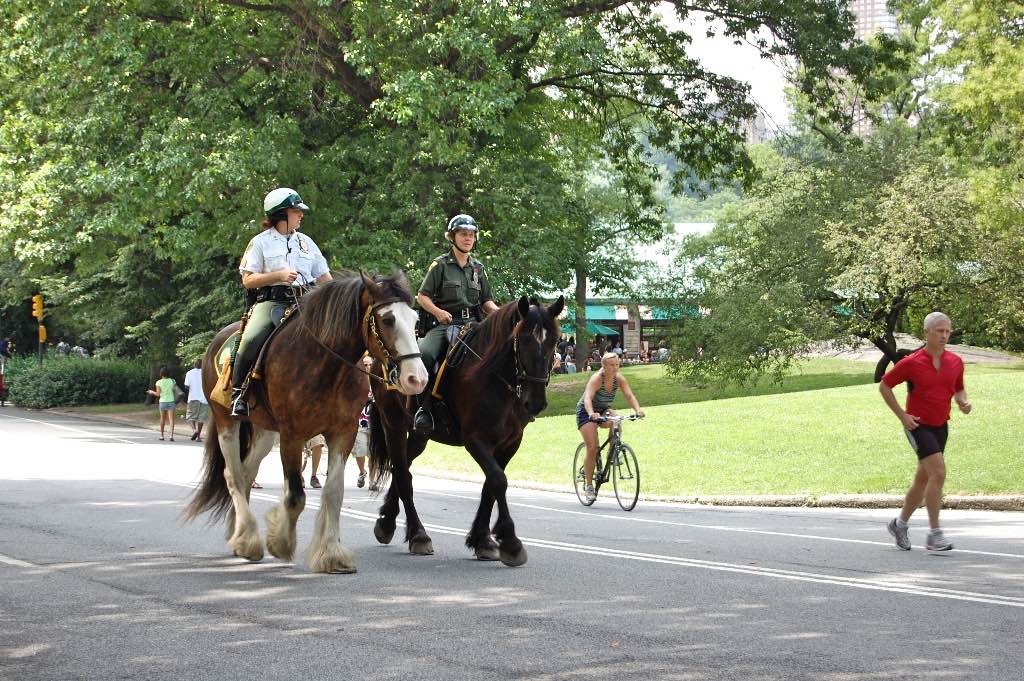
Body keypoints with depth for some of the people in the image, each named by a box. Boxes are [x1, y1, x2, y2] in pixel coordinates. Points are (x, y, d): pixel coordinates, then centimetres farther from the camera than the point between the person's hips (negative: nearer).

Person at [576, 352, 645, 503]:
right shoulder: (597, 378, -27)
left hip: (603, 411, 5)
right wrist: (591, 414, -60)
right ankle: (588, 485, -5)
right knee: (592, 448, -15)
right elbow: (588, 398, -41)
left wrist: (637, 409, -42)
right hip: (586, 412, -5)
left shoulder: (619, 379, -12)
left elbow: (629, 395, -22)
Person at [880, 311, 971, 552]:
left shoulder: (955, 362, 3)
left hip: (941, 426, 6)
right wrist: (902, 415, -8)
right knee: (938, 473, -19)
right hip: (918, 425, -6)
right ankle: (934, 535, -15)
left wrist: (963, 402, -4)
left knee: (923, 479, 14)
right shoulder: (911, 363, -12)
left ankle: (900, 523, 34)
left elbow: (958, 389, 19)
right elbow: (884, 386, -2)